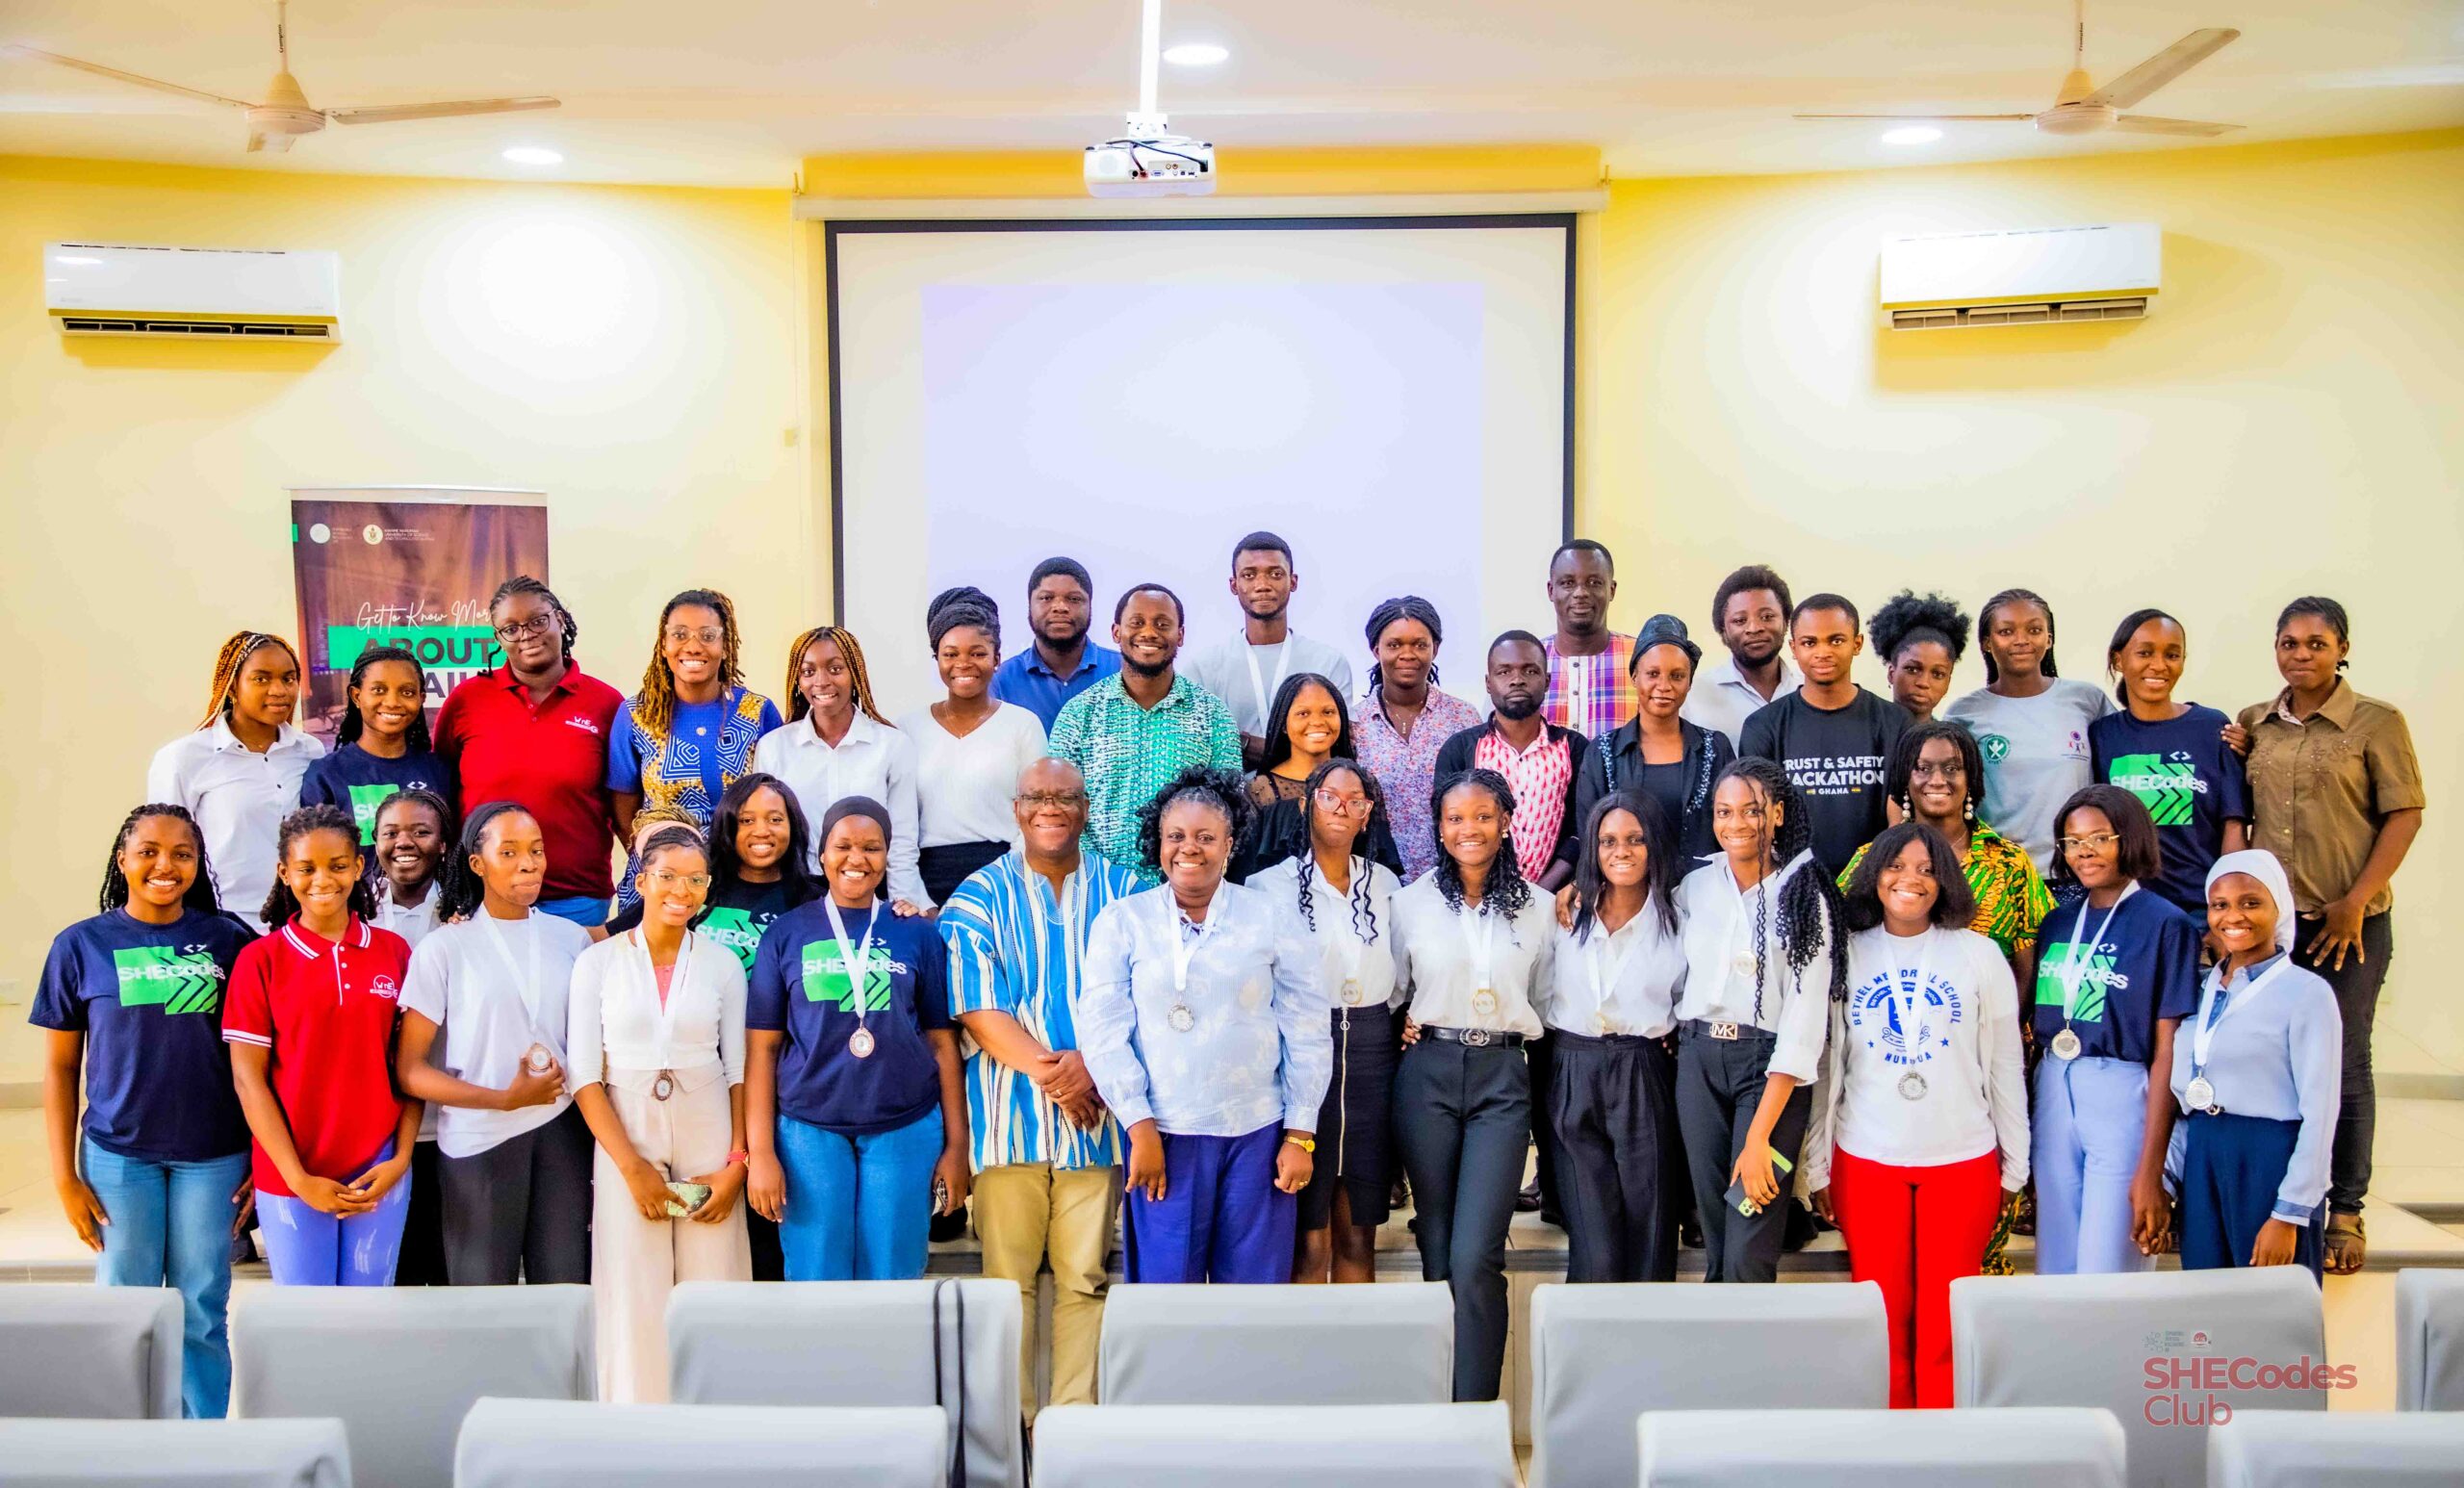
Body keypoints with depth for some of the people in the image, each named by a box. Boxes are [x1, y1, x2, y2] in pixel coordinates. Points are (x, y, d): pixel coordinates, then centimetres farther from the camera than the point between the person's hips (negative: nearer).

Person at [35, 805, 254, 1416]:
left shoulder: (228, 941, 0)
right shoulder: (81, 945, 0)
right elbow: (60, 1068, 3)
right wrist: (64, 1175, 0)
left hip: (213, 1155, 0)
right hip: (118, 1156, 0)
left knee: (201, 1315, 8)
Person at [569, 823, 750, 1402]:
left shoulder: (723, 964, 5)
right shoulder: (598, 962, 1)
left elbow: (739, 1069, 6)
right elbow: (584, 1076, -3)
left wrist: (736, 1162, -5)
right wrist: (632, 1166, -10)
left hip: (707, 1137, 1)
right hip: (625, 1138, -1)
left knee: (713, 1286, -1)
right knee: (634, 1296, 0)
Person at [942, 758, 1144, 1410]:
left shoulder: (1123, 890, 9)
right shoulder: (979, 897, 6)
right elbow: (976, 1007, -3)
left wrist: (1088, 1063, -13)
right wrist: (1046, 1069, -14)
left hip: (1096, 1108, 1)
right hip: (1010, 1110, -1)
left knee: (1087, 1275, 3)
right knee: (1008, 1274, 5)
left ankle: (1077, 1414, 12)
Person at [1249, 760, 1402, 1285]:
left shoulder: (1384, 883, 12)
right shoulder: (1271, 884, -1)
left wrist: (1403, 1023, 9)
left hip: (1372, 1049, 4)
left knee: (1358, 1234, 9)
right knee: (1308, 1237, -2)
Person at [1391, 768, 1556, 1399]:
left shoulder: (1537, 907, 5)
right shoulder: (1412, 902, 4)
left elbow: (1544, 998, 14)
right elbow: (1388, 991, 13)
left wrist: (1519, 1032, 1)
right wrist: (1408, 1028, -1)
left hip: (1503, 1078, -1)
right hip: (1428, 1073, 1)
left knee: (1475, 1255, -11)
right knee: (1438, 1247, 8)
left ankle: (1475, 1405, -2)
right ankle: (1438, 1396, 22)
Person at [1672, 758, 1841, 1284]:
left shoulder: (1804, 898, -8)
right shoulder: (1695, 886, 5)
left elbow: (1804, 1021, -13)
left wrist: (1759, 1136, -17)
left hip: (1771, 1068, -4)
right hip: (1698, 1059, 4)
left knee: (1749, 1253, -9)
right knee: (1714, 1232, 8)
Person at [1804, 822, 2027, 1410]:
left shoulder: (1979, 954, 2)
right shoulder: (1845, 953, 4)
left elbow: (2005, 1065, 5)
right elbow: (1824, 1064, 6)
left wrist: (2015, 1163, 5)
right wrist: (1817, 1164, 5)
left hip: (1963, 1159, -1)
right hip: (1865, 1161, 1)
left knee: (1945, 1317, 4)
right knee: (1882, 1312, 6)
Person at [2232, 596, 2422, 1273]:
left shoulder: (2377, 722, -3)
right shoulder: (2253, 724, 8)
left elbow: (2405, 814, -6)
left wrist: (2356, 902, -12)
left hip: (2349, 924, -3)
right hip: (2268, 916, 3)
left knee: (2343, 1064, 3)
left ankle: (2345, 1211, 15)